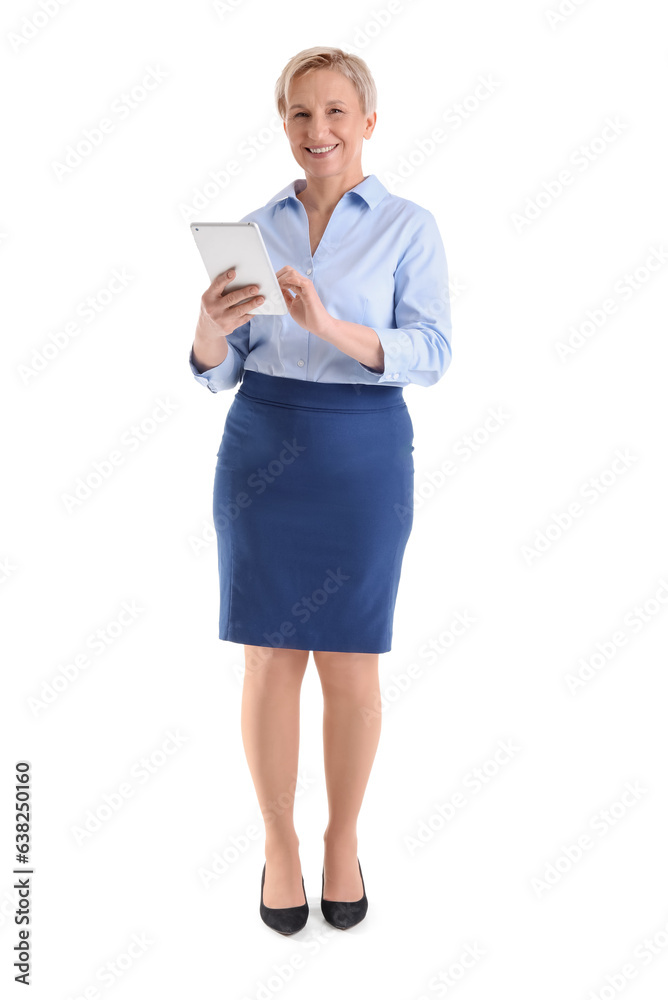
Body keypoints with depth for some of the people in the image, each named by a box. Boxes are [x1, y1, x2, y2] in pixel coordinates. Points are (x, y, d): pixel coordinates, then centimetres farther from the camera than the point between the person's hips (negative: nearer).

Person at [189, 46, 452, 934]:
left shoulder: (409, 226, 1)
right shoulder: (255, 226, 8)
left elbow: (431, 354, -11)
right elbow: (219, 372, 7)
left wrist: (328, 326, -26)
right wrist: (210, 331, -17)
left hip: (363, 456, -2)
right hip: (260, 450, 2)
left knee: (350, 662, 5)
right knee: (270, 657, 5)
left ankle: (343, 838, 27)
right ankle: (278, 841, 25)